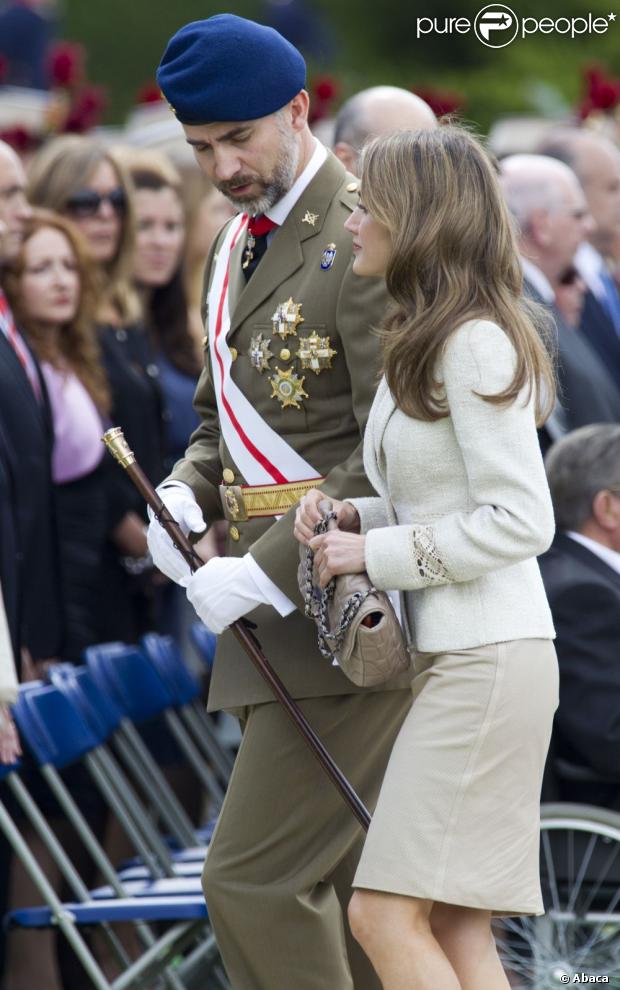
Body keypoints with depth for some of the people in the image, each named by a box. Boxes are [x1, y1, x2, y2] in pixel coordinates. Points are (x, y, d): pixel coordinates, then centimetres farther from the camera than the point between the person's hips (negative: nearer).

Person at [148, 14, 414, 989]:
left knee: (252, 878, -14)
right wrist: (184, 495, 2)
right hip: (280, 605, 9)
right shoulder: (238, 247, 16)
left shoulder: (364, 242, -15)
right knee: (347, 884, 12)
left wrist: (266, 571, -23)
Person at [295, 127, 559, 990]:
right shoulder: (422, 343, 17)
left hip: (489, 655, -10)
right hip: (452, 655, 10)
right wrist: (352, 516, 5)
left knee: (387, 916, -13)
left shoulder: (474, 344, -13)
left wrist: (377, 552, -13)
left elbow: (520, 522, -18)